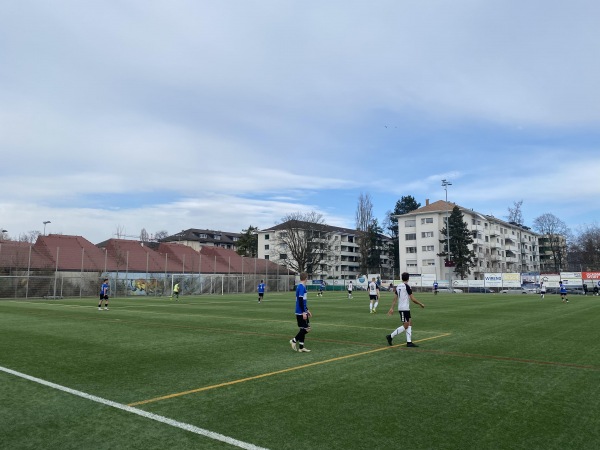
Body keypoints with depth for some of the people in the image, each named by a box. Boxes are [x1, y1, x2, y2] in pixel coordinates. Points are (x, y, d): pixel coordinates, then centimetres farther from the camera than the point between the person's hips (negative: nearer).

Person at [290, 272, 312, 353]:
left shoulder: (301, 287, 14)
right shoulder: (301, 287, -15)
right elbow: (300, 301, -21)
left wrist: (307, 310, 27)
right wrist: (304, 312, -21)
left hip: (301, 312, 10)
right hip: (301, 312, -10)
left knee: (303, 329, 11)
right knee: (307, 328, -5)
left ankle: (301, 347, 14)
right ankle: (294, 340, 0)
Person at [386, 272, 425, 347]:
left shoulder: (398, 286, 9)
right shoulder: (407, 286, -14)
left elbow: (395, 299, 10)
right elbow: (413, 299, -12)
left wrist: (392, 308, 11)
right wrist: (421, 304, 1)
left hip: (403, 308, 8)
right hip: (404, 309, -8)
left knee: (410, 323, 10)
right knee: (405, 326, -4)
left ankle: (409, 342, 7)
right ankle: (391, 336, -3)